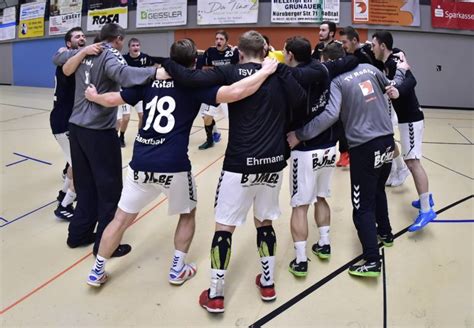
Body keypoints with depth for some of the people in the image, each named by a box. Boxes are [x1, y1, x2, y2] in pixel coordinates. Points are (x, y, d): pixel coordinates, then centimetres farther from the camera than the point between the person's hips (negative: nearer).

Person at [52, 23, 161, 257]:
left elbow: (57, 58, 30)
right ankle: (105, 243, 11)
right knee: (109, 188, 2)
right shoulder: (110, 54, -10)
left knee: (85, 184, 18)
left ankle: (79, 233, 29)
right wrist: (155, 72, -42)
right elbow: (122, 74, -33)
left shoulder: (83, 54, 11)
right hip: (99, 131, -8)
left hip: (77, 126, 8)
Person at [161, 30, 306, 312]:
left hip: (241, 163, -4)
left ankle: (215, 295, 14)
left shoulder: (230, 73, -4)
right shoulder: (281, 74, 7)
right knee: (265, 221, 20)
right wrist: (288, 134, 13)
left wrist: (166, 65, 3)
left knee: (224, 226, 7)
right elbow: (302, 103, -1)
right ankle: (268, 283, 31)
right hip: (274, 162, 4)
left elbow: (190, 79, -13)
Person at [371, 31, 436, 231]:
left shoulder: (394, 62, -18)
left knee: (412, 161, -11)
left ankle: (426, 210, -8)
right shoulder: (389, 63, 11)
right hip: (406, 117, 10)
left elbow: (411, 80, -36)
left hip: (411, 118, -10)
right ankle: (426, 198, 29)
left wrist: (398, 91, -53)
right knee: (411, 159, 17)